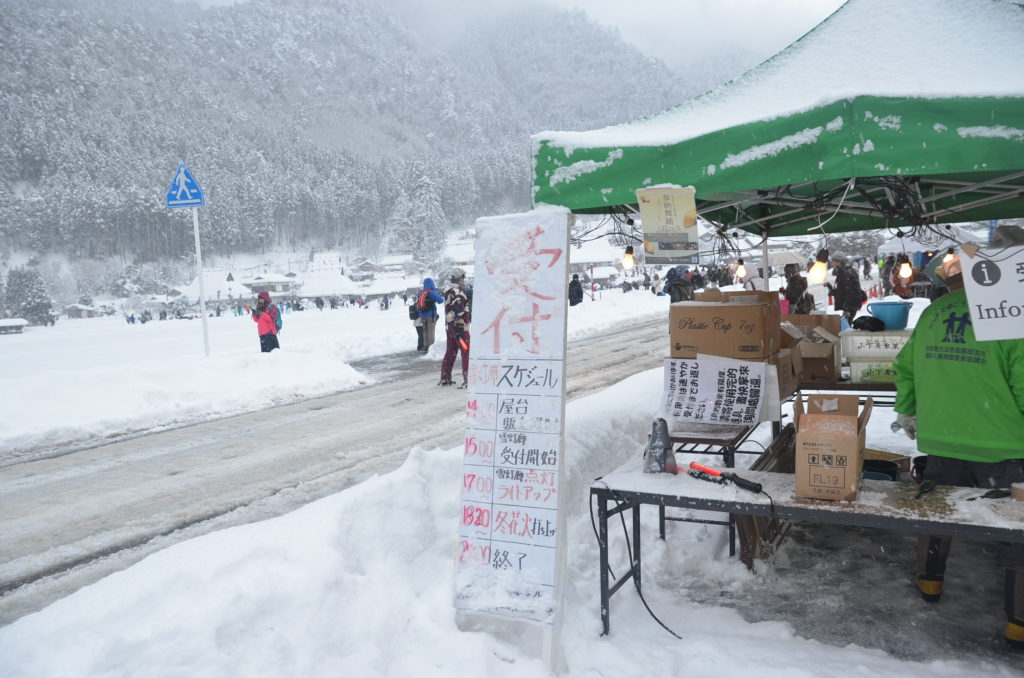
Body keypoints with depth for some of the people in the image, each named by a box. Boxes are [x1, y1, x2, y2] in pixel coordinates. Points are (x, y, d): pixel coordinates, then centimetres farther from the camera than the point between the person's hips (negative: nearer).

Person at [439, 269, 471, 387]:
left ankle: (445, 378, 22)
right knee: (466, 352, -6)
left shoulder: (449, 291, 14)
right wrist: (458, 330, -26)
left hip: (449, 326, 10)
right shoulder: (458, 292, -16)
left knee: (450, 352, 16)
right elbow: (459, 312, -23)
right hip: (460, 327, -10)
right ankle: (468, 379, -10)